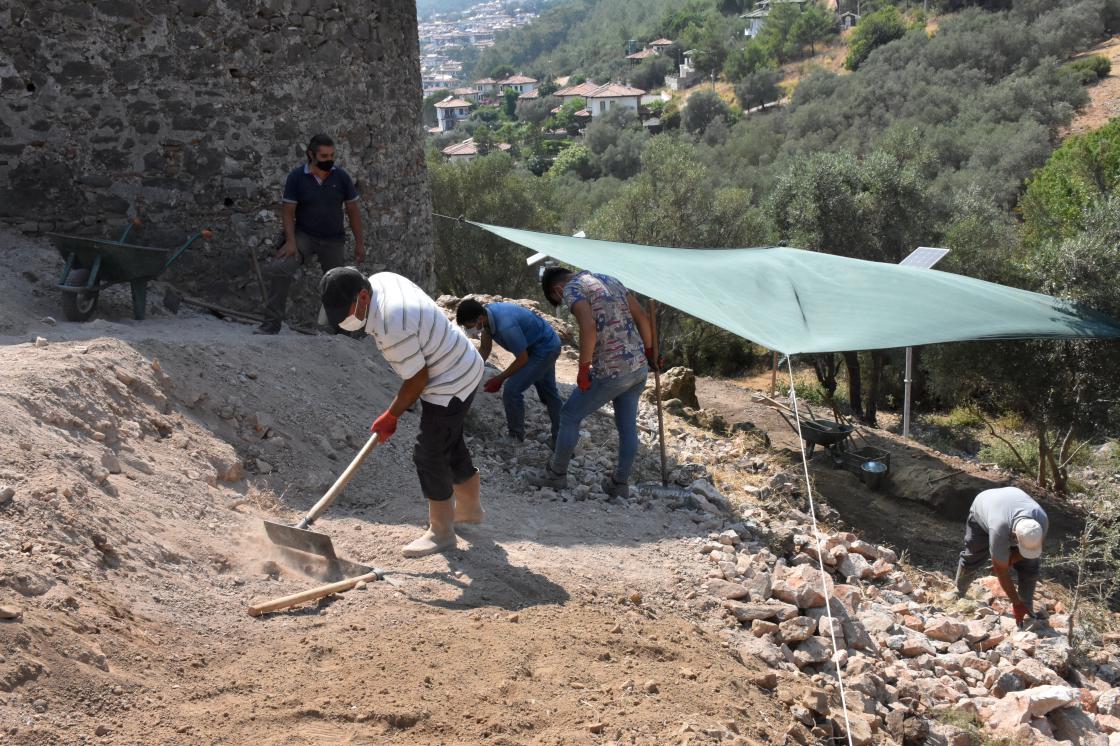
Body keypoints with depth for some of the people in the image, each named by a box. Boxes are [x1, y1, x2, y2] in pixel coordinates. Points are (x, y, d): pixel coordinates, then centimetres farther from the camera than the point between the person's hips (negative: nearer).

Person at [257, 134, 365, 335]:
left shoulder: (341, 177, -3)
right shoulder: (297, 177, -7)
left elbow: (353, 211, 4)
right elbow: (289, 212, -6)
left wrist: (359, 243, 3)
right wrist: (290, 241, -19)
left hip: (334, 240, 2)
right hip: (303, 235, -2)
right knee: (280, 269, -25)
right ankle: (272, 324, -20)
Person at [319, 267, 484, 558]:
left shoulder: (391, 327, -35)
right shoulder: (380, 279, -5)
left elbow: (418, 379, -24)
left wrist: (391, 416, -9)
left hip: (451, 386, -10)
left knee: (429, 456, 0)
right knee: (451, 445, 24)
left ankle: (441, 532, 16)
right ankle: (470, 507, 44)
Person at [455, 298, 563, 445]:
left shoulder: (505, 326, -38)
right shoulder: (487, 314, -12)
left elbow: (522, 359, -24)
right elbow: (484, 349, 1)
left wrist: (500, 379, -15)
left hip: (545, 348, -9)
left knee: (512, 390, -14)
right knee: (548, 392, 21)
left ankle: (516, 438, 3)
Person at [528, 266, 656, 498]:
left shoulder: (572, 288, -7)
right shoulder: (609, 280, 16)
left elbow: (588, 327, -24)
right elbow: (643, 317, 14)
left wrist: (583, 369, -15)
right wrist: (649, 352, 22)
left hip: (611, 372, -7)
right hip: (639, 367, 7)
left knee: (570, 416, 11)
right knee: (627, 425, 17)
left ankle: (556, 474, 23)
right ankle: (620, 483, 27)